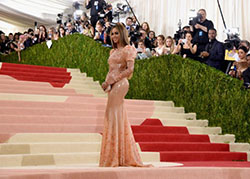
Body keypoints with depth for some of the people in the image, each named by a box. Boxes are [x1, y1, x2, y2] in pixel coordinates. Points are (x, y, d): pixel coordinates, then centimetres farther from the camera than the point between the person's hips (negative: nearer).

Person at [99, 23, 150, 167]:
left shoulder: (127, 50, -5)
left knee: (114, 116, -9)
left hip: (120, 84, -8)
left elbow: (130, 69, -14)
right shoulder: (113, 51, 20)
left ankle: (114, 157, -5)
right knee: (117, 117, 7)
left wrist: (112, 80, -15)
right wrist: (107, 82, 1)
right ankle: (124, 157, 12)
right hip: (113, 85, 9)